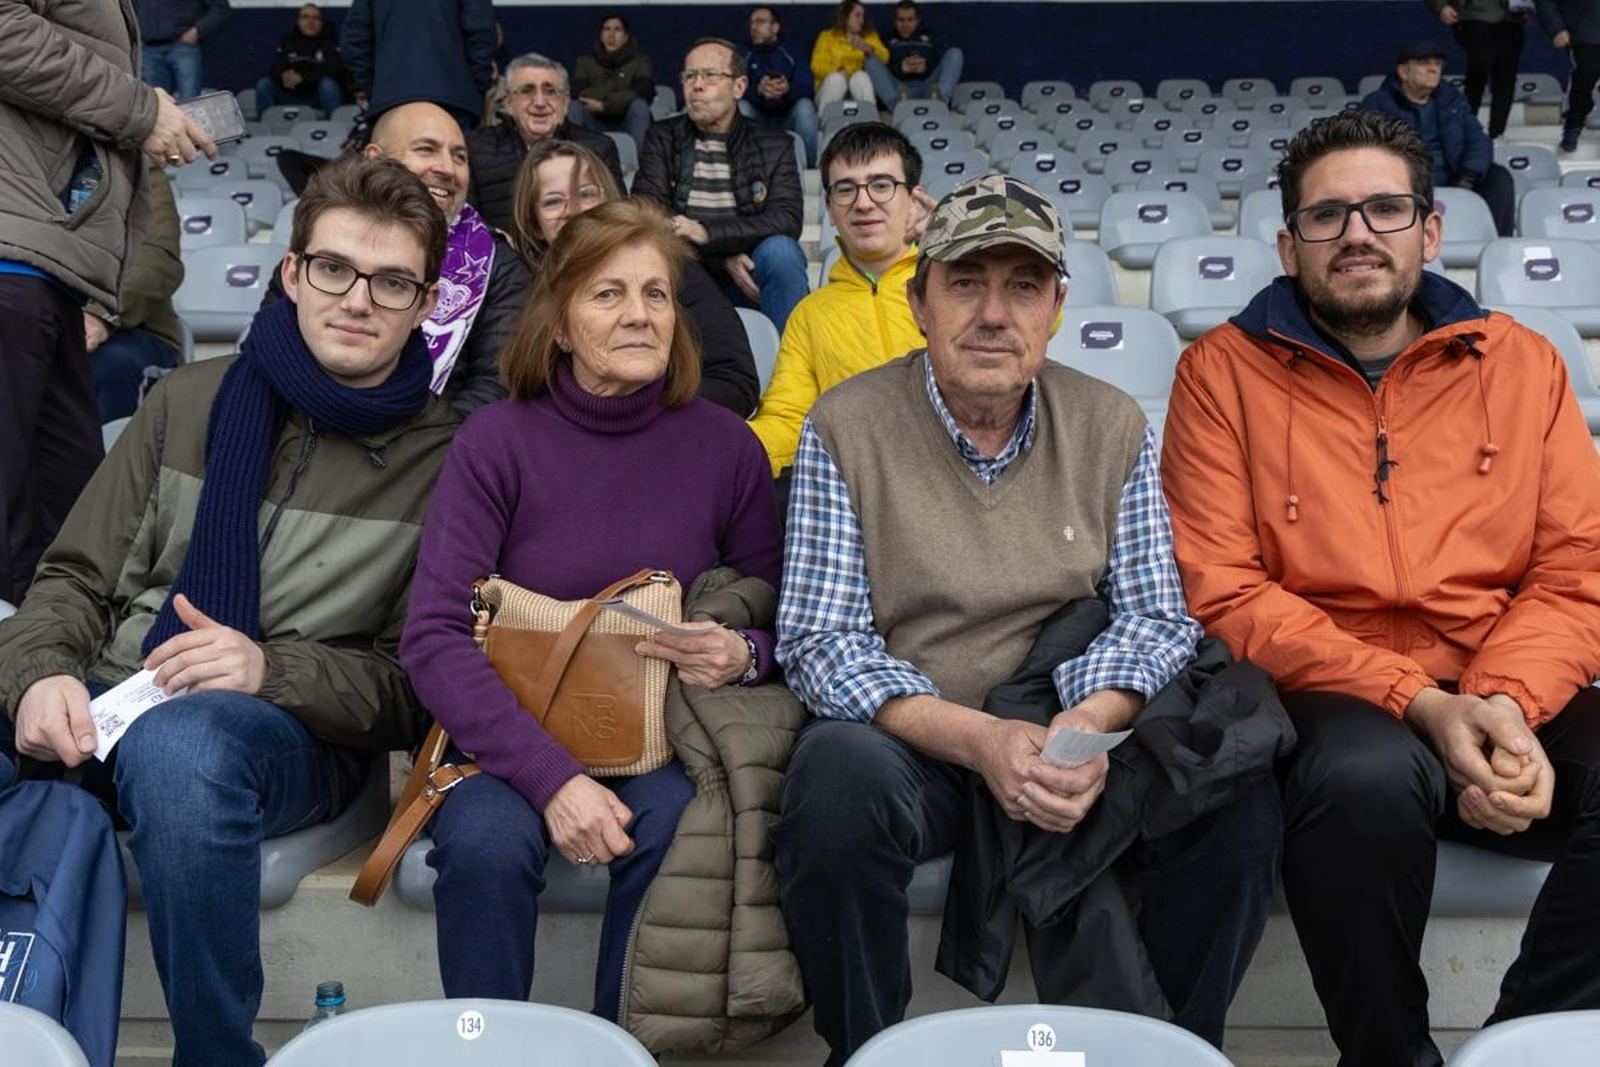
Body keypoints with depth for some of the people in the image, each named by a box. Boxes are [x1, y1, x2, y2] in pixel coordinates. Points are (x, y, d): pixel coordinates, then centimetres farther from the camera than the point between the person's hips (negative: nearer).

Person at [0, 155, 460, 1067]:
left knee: (177, 744, -37)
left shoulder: (446, 460, 2)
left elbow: (414, 686, 1)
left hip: (295, 739, -2)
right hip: (109, 709, 3)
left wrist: (270, 670, -16)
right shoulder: (193, 400, 12)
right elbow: (78, 578, 13)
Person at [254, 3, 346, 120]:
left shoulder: (329, 40, -3)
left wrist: (302, 78, -32)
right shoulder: (288, 40, 8)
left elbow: (332, 70, -19)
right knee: (263, 84, -15)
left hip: (321, 93, -4)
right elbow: (275, 68, -2)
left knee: (328, 84, -35)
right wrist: (283, 76, -28)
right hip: (293, 94, 4)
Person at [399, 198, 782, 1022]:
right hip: (517, 732, -1)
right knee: (487, 845, -31)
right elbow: (433, 638, -15)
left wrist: (744, 656, -18)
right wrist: (551, 776, -26)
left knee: (677, 842, -30)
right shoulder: (496, 441, -8)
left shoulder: (725, 445, -2)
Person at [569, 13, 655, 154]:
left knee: (639, 105, -30)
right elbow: (579, 92, -10)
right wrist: (621, 96, -18)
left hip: (627, 125, -1)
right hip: (596, 124, 1)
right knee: (574, 107, -25)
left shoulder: (640, 61, 2)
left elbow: (643, 93, -16)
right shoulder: (586, 61, 7)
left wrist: (603, 105, -21)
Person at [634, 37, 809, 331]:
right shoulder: (662, 138, 10)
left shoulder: (774, 146, 7)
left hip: (744, 279, 0)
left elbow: (787, 219, -10)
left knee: (781, 251, -30)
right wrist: (724, 255, -16)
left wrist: (706, 233, -25)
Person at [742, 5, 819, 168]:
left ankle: (811, 165, -24)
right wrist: (758, 90, -34)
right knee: (741, 106, -27)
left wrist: (788, 90, -36)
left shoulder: (792, 54, 4)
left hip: (788, 118, -1)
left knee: (805, 105, -29)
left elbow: (806, 88, -11)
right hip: (759, 121, 1)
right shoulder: (745, 55, 6)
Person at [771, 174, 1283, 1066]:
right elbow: (820, 644, -10)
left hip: (1076, 736, 3)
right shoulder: (847, 427, -6)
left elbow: (1155, 618, 2)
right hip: (908, 742, -2)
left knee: (1236, 794, -22)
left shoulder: (1115, 428, 3)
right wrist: (981, 740, -24)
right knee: (841, 774, -34)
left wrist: (1089, 724, -21)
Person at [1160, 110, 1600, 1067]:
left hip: (1507, 699, 3)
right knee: (1368, 774, -36)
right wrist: (1417, 703, -15)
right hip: (1330, 697, -3)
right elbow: (1222, 590, -4)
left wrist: (1507, 703, -15)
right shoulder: (1224, 371, 4)